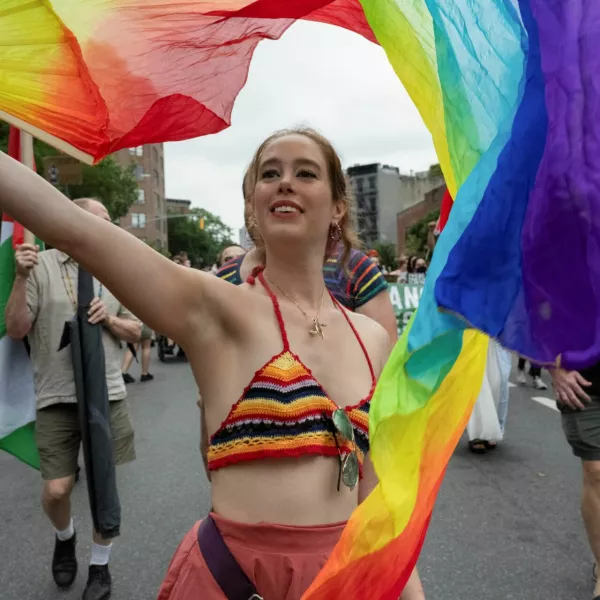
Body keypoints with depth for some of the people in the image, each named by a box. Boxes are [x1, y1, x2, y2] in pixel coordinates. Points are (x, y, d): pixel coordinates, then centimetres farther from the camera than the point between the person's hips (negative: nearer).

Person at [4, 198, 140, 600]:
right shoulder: (40, 266, -5)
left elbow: (136, 331, 11)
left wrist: (110, 319, -9)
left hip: (108, 395, 3)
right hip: (58, 399, -2)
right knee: (56, 490, 1)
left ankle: (100, 566, 31)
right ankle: (65, 537, 37)